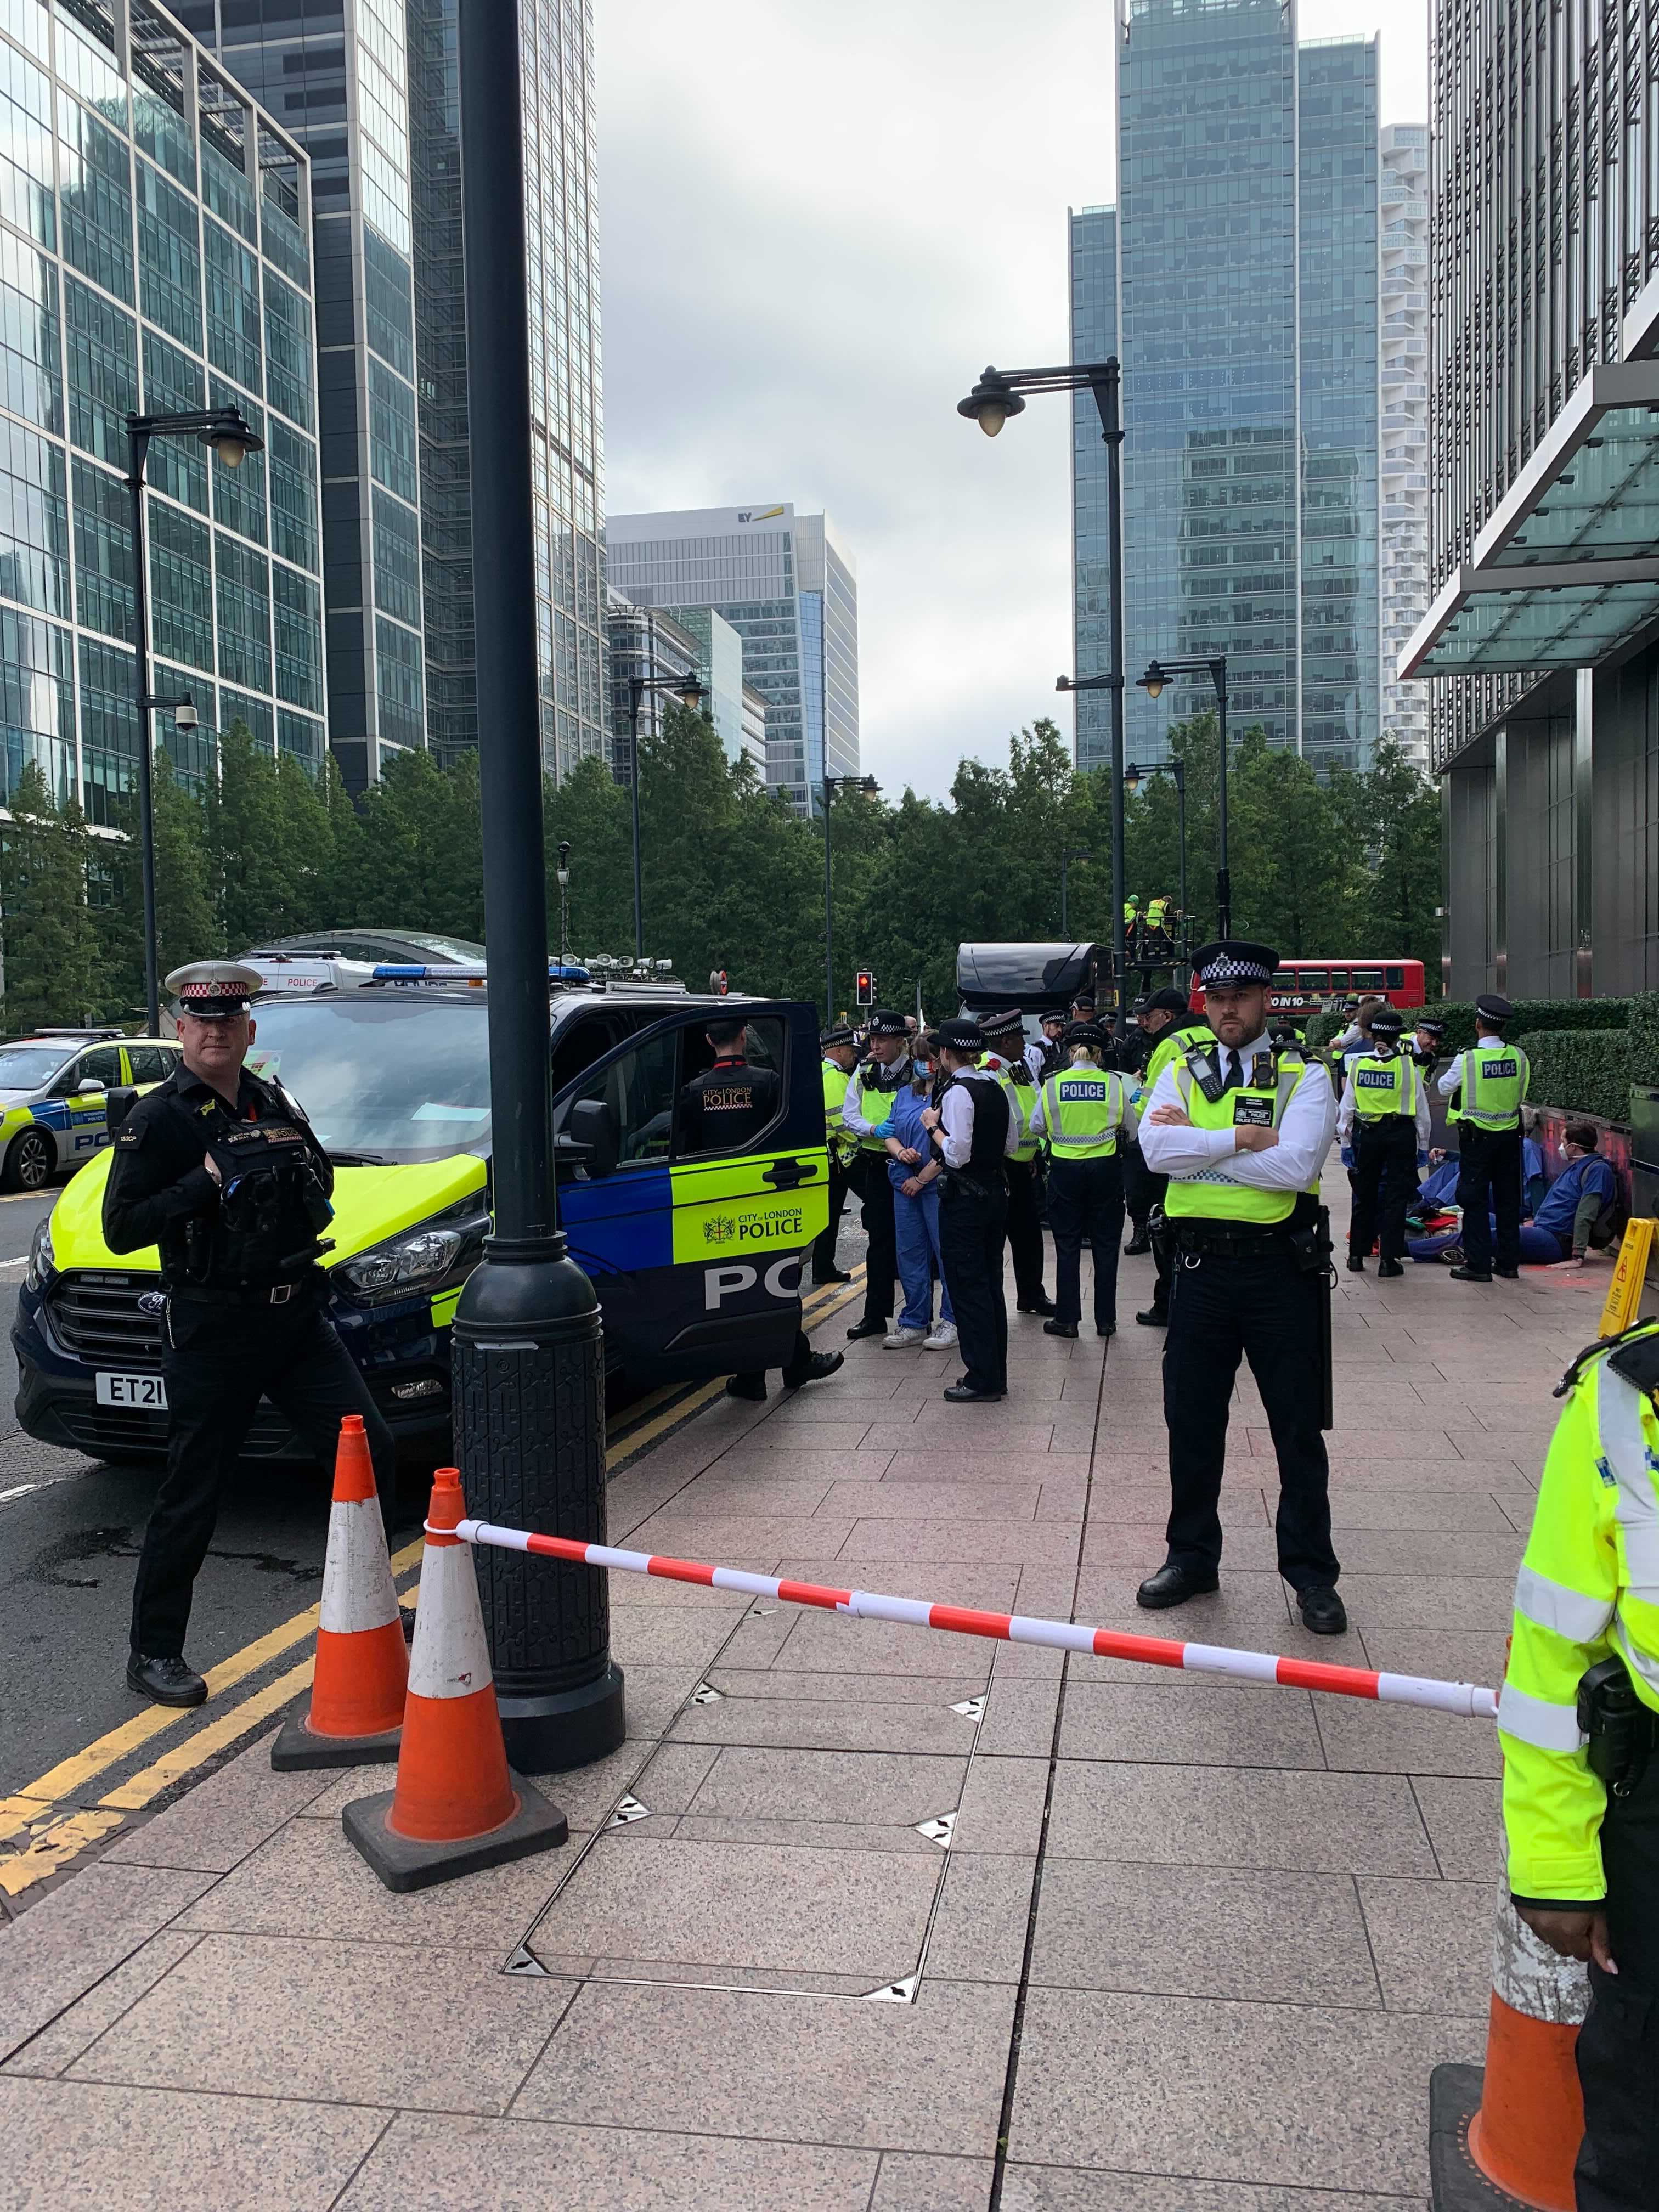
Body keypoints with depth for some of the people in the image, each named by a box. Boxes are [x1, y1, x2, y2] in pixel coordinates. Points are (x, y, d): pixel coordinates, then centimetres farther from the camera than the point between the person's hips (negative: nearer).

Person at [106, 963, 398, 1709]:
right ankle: (153, 1654, 17)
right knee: (192, 1494, 1)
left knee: (370, 1452, 4)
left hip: (297, 1317, 6)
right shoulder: (158, 1120, -7)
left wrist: (296, 1168, 3)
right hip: (210, 1330, -6)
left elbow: (323, 1188, 24)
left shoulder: (276, 1105, 12)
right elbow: (120, 1229, -13)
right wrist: (206, 1182, -19)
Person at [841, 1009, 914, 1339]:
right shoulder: (864, 1072, 7)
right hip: (877, 1165, 4)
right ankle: (875, 1315, 15)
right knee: (880, 1240, 9)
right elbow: (849, 1116, 6)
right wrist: (875, 1130, -11)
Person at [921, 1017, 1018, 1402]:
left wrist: (934, 1126, -9)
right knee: (991, 1282, 14)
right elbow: (1011, 1144, 17)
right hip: (996, 1191, 8)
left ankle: (981, 1380, 2)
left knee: (967, 1286, -1)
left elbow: (957, 1153, -23)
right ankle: (996, 1374, 21)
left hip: (964, 1197, -8)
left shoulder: (957, 1092, -16)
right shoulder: (995, 1089, 10)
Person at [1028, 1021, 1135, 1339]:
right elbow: (1131, 1130, 5)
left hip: (1065, 1168, 0)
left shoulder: (1052, 1084, -6)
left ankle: (1067, 1319, 11)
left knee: (1067, 1246, 8)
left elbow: (1038, 1126, 3)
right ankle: (1106, 1319, 14)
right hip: (1105, 1168, 0)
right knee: (1106, 1245, 9)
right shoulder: (1114, 1083, -6)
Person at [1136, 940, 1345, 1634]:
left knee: (1298, 1428, 7)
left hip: (1281, 1269, -3)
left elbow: (1296, 1163, -19)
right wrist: (1243, 1138, -17)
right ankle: (1192, 1557, 29)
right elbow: (1156, 1148, -11)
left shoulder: (1303, 1078, -2)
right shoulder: (1182, 1075, 7)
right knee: (1191, 1421, 12)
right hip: (1201, 1268, 3)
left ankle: (1312, 1574, 22)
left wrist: (1197, 1143, -13)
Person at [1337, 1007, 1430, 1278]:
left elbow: (1347, 1107, 2)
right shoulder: (1408, 1065, -6)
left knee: (1364, 1195, 14)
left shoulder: (1357, 1064, -3)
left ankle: (1357, 1255, 20)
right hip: (1401, 1134, -2)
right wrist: (1423, 1146, 7)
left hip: (1367, 1134, 2)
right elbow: (1421, 1110, -2)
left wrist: (1345, 1142, 11)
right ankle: (1389, 1259, 2)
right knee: (1396, 1196, 3)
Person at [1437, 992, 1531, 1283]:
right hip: (1510, 1135, 4)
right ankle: (1509, 1262, 18)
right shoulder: (1518, 1056, -4)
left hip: (1476, 1136, -4)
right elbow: (1521, 1096, 9)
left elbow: (1444, 1087, 0)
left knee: (1474, 1199, 3)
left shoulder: (1468, 1058, -16)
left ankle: (1478, 1264, 2)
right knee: (1508, 1199, 12)